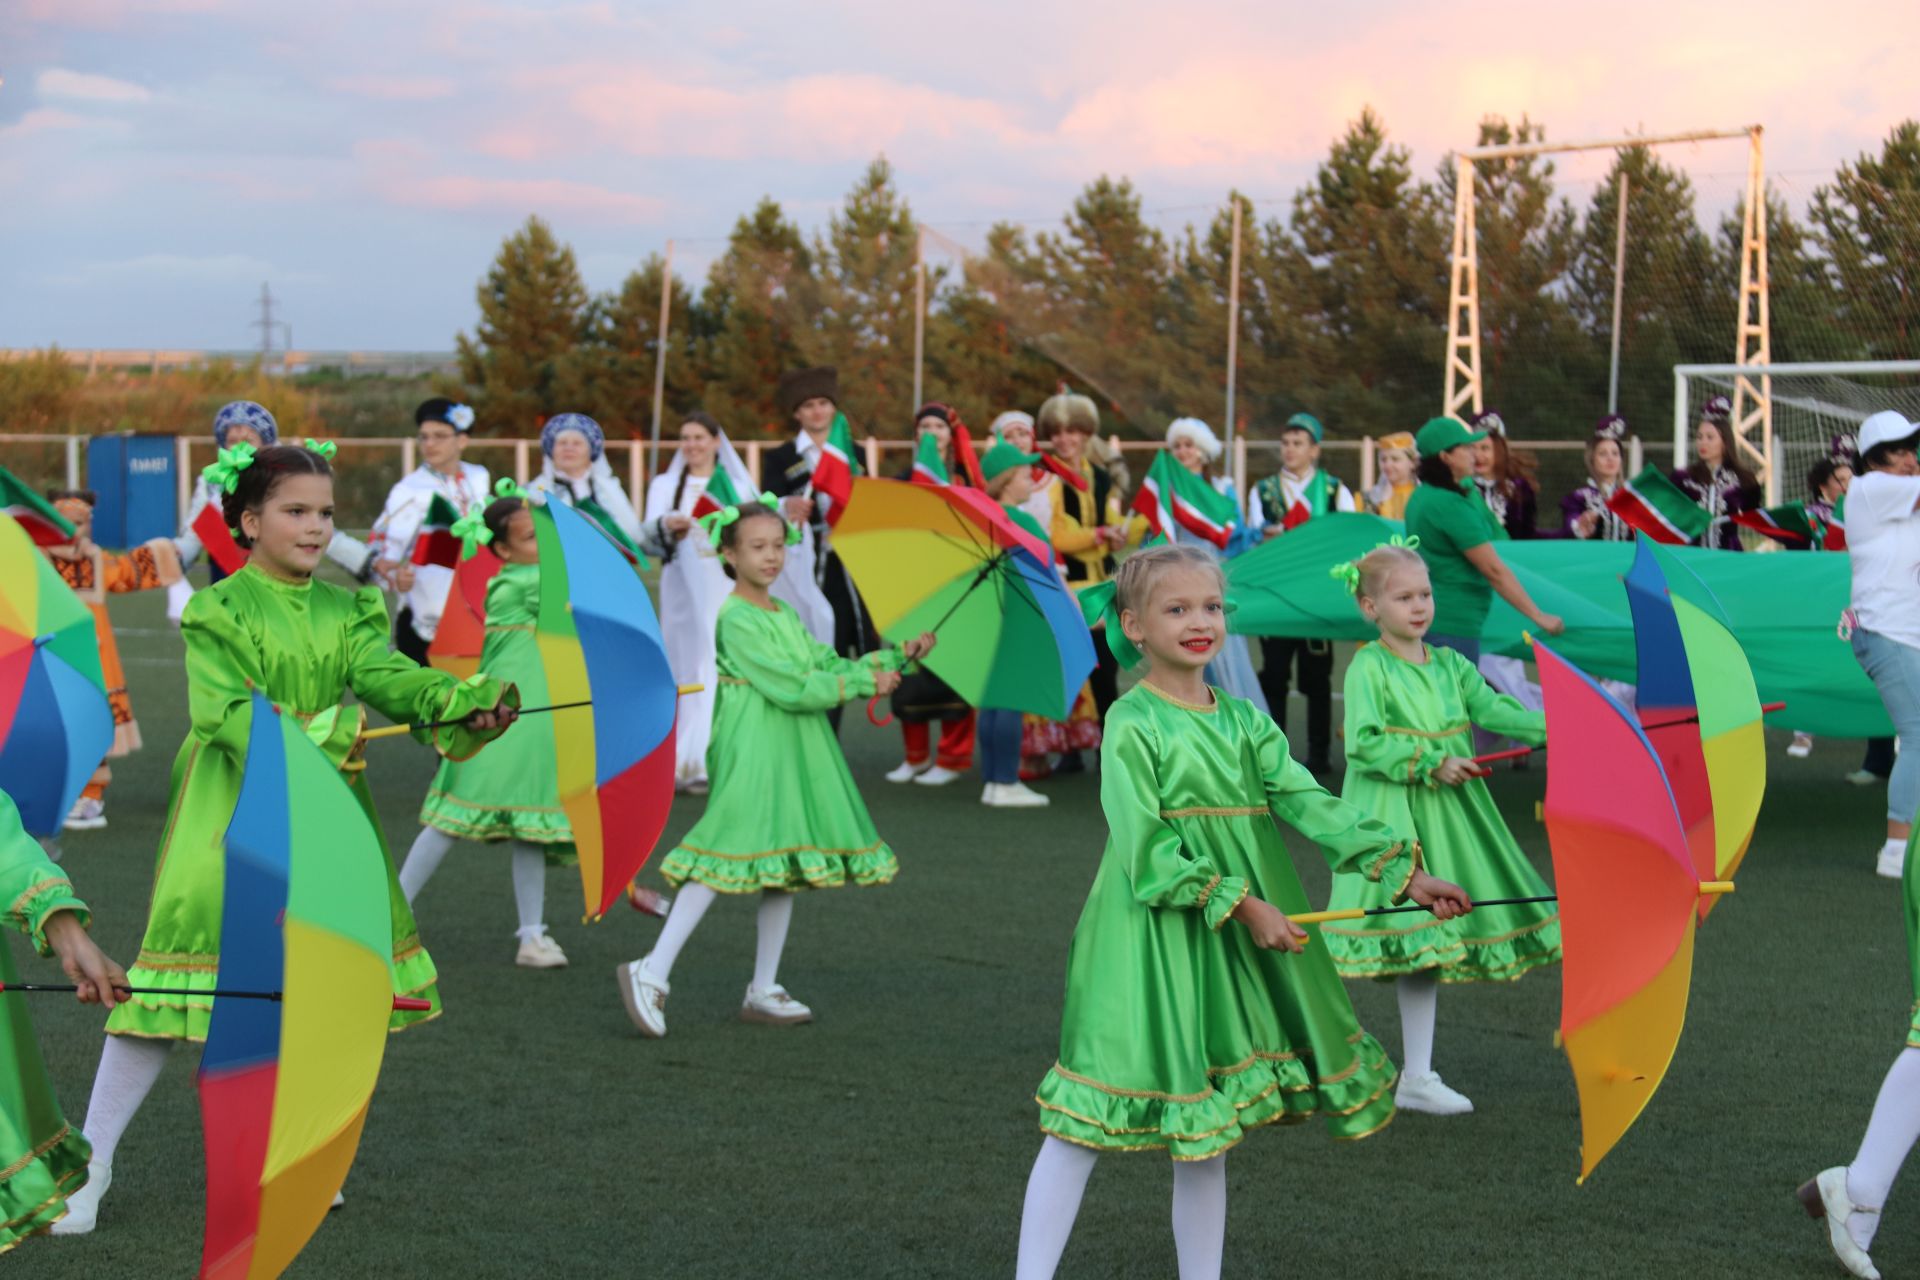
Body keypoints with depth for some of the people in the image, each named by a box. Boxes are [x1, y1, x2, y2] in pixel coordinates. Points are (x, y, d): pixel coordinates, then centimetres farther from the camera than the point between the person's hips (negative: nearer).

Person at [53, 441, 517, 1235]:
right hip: (231, 814, -5)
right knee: (183, 971, -9)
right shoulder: (216, 613, -6)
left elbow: (387, 676, -9)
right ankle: (91, 1161, 2)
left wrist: (464, 699, -28)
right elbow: (226, 713, -17)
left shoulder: (346, 611, 8)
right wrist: (316, 730, -31)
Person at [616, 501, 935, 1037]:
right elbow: (792, 688, -18)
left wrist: (899, 654, 8)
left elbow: (828, 665, 14)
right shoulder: (737, 620, -14)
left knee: (786, 862, 10)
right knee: (728, 855, -16)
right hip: (753, 752, -9)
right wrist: (865, 682, -12)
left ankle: (763, 991, 17)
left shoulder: (784, 614, 14)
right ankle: (651, 973, -13)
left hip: (797, 753, 9)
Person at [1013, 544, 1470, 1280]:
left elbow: (1314, 807, 2)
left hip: (1230, 948, 7)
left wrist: (1404, 872, -7)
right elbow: (1147, 854, -16)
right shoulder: (1133, 724, -10)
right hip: (1148, 940, -7)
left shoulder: (1245, 722, 9)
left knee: (1207, 1122, 13)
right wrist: (1241, 904, -19)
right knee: (1083, 1128, -5)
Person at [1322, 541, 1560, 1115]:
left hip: (1441, 815, 6)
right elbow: (1364, 744, -17)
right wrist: (1431, 763, -20)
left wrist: (1555, 728, -17)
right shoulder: (1368, 668, -9)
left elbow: (1492, 708, -2)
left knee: (1427, 942, 9)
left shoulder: (1449, 665, 10)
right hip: (1386, 819, -6)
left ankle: (1417, 1077, 15)